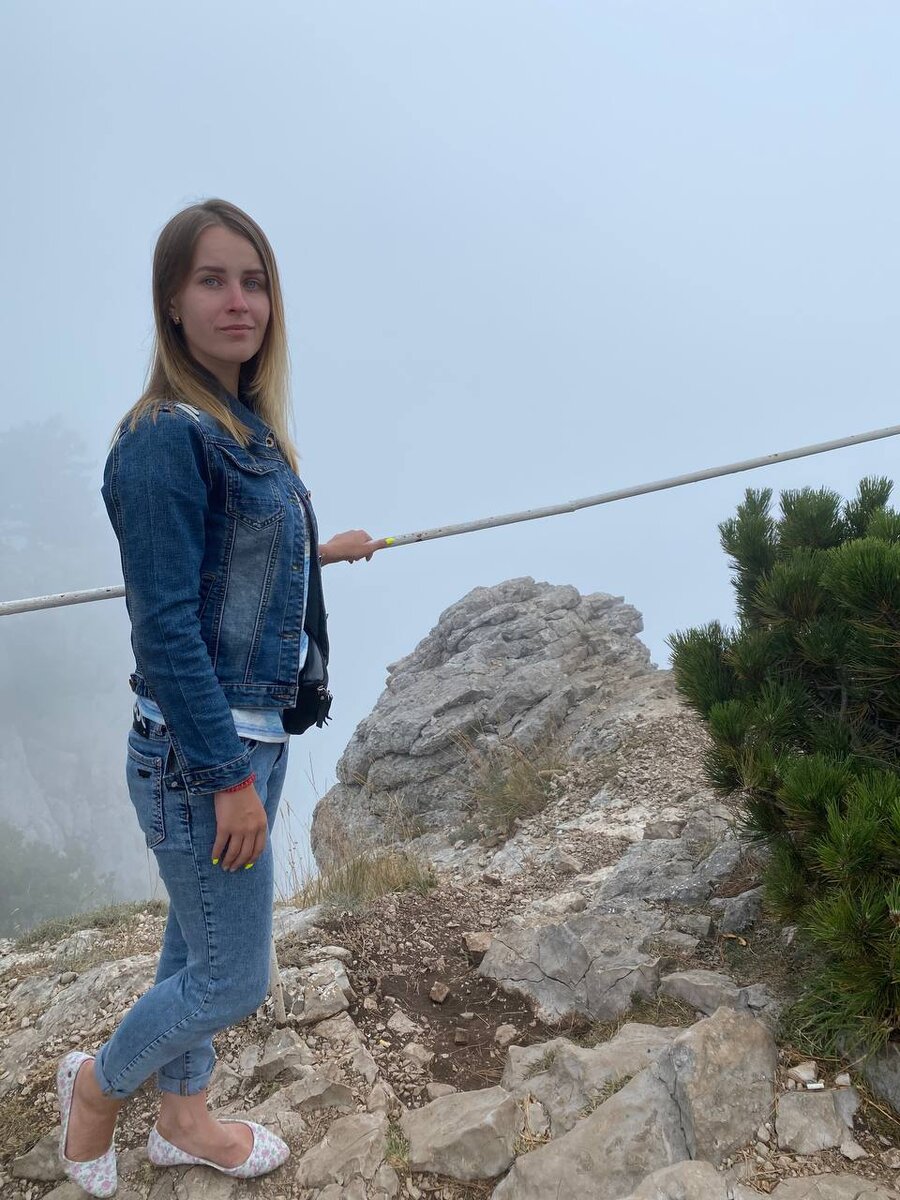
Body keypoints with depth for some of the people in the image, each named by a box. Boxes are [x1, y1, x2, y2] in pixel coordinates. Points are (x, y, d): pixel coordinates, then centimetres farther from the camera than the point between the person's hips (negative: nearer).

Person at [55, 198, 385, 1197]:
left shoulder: (243, 424, 5)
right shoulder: (166, 437, -21)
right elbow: (166, 625, -23)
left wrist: (315, 551, 31)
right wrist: (231, 776, -20)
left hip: (251, 732, 9)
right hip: (197, 754, -8)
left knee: (196, 945, 24)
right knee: (231, 981, 8)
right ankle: (98, 1082, 37)